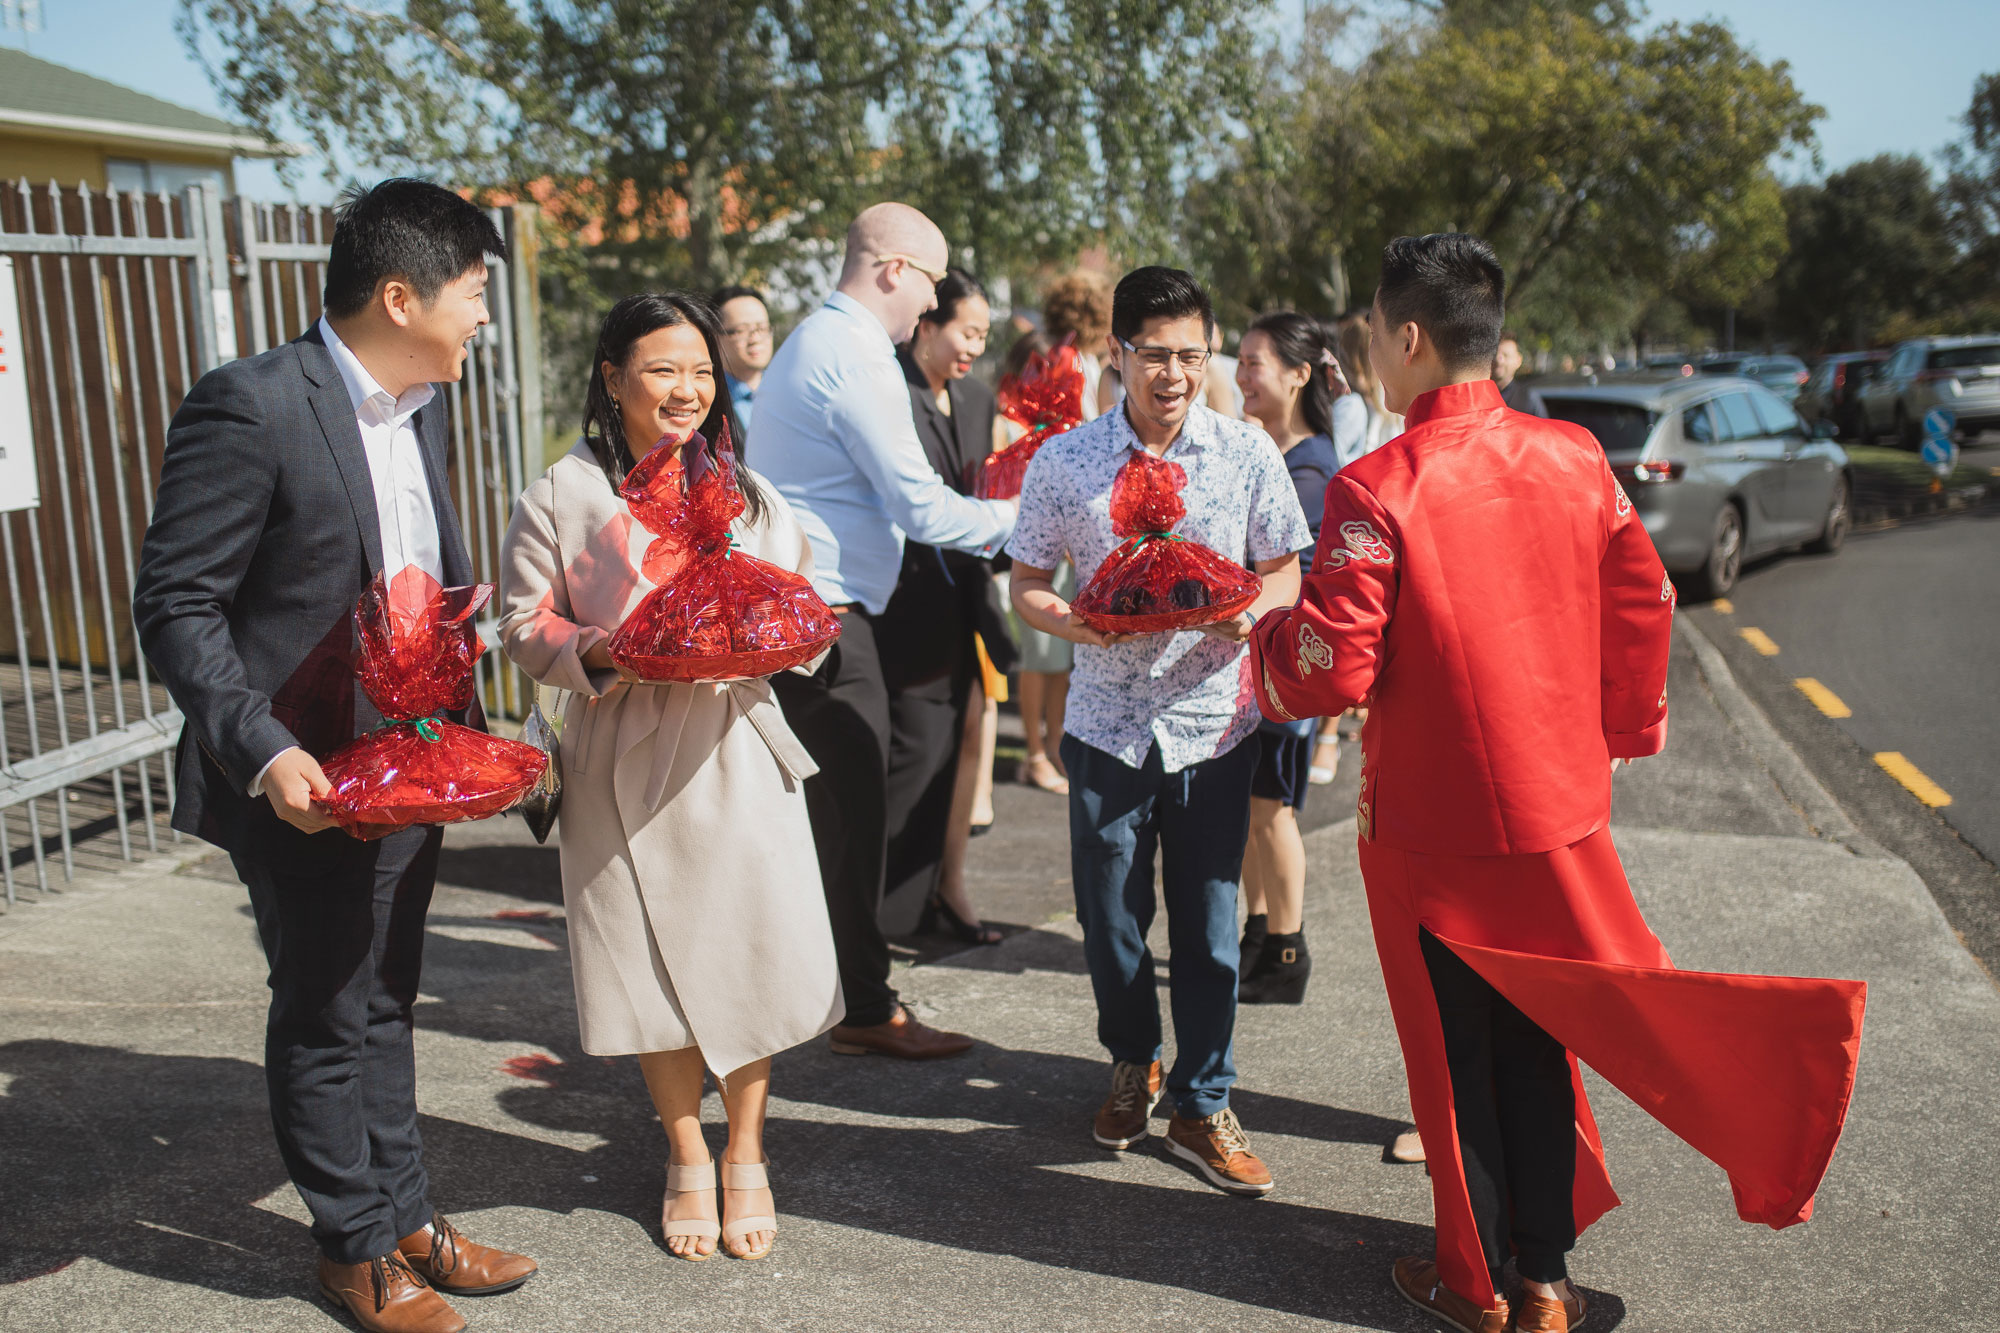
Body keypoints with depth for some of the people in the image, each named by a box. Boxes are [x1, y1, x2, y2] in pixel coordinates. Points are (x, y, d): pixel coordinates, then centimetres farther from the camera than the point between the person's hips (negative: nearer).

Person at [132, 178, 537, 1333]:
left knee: (385, 1003, 20)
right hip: (305, 777, -7)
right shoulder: (249, 408, -19)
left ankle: (407, 1218, 36)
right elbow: (176, 603, -18)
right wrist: (264, 750, -26)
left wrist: (463, 719, 8)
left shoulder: (422, 406, 6)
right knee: (326, 1019, 9)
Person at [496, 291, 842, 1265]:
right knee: (655, 959, 6)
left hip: (736, 750, 2)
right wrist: (604, 653, -19)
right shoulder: (561, 498, 0)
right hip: (625, 758, -1)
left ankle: (745, 1156, 24)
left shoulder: (745, 492, 8)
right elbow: (525, 629, 0)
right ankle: (685, 1157, 28)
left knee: (754, 947, 2)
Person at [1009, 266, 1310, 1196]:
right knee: (1108, 918, 10)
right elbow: (1026, 587, 3)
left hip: (1213, 721, 0)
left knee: (1209, 922, 5)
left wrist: (1243, 607, -16)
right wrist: (1083, 625, -18)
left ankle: (1202, 1106, 21)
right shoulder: (1064, 463, -2)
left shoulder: (1248, 454, -1)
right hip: (1109, 722, 0)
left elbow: (1286, 573, 7)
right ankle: (1132, 1063, 37)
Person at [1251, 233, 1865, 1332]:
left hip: (1430, 823, -5)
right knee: (1538, 1042, 17)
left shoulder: (1376, 490, -19)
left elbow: (1335, 671, -19)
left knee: (1455, 1053, 11)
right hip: (1561, 808, 5)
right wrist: (1627, 731, 22)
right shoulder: (1575, 458, -2)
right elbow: (1643, 605, 7)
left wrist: (1263, 640, 2)